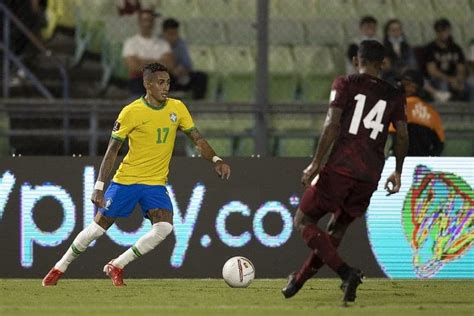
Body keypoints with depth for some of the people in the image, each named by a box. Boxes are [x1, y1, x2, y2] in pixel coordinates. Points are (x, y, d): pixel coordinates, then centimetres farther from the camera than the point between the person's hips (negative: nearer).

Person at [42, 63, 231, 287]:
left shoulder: (177, 109, 1)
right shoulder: (131, 112, -11)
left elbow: (197, 139, 6)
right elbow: (112, 150, -8)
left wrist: (215, 160, -13)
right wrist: (99, 187, -14)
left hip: (156, 183, 3)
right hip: (126, 180, -3)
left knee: (164, 228, -19)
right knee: (98, 227, 1)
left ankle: (116, 266, -3)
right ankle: (59, 268, 20)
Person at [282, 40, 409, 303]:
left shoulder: (345, 84, 3)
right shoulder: (393, 96, 12)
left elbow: (332, 125, -8)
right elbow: (402, 135, 8)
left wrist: (316, 163, -9)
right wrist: (397, 172, 21)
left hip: (340, 167, -5)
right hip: (370, 176, 5)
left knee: (303, 221, 4)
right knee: (337, 228, 21)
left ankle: (346, 272, -14)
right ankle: (299, 279, 28)